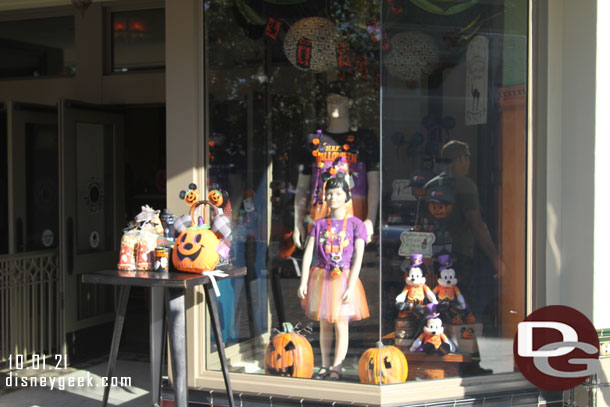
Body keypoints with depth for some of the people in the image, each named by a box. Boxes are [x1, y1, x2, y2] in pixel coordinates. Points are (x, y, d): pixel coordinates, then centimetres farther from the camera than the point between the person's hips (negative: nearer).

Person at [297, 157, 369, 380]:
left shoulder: (355, 224, -1)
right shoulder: (319, 225, 7)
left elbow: (358, 258, -6)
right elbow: (308, 254, 2)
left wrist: (351, 286, -14)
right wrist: (303, 282, -6)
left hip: (343, 278, -3)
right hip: (320, 277, 3)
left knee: (341, 325, -3)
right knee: (324, 324, 10)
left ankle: (336, 368, 5)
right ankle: (325, 366, 19)